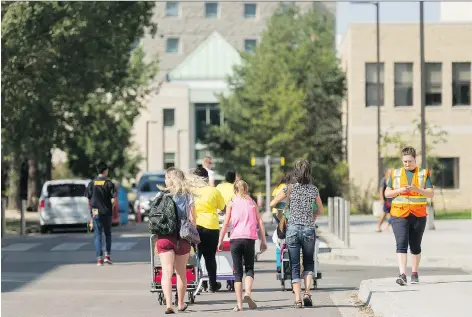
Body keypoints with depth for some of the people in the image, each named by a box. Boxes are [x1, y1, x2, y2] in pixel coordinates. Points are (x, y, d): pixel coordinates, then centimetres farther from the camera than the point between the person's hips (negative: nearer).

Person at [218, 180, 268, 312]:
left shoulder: (231, 203, 8)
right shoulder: (252, 202, 13)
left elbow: (226, 223, 2)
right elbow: (260, 221, 8)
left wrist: (220, 241, 6)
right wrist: (263, 240, 11)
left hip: (235, 238, -1)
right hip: (250, 239, 1)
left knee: (238, 272, 3)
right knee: (249, 269, 10)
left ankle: (239, 303, -4)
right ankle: (247, 293, -17)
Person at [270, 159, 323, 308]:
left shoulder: (289, 188, -3)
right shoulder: (313, 189, 2)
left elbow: (272, 204, 3)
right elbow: (320, 210, 14)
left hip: (292, 229, -1)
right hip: (309, 230, 1)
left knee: (294, 266, 6)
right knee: (309, 263, 18)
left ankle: (297, 299, -1)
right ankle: (307, 293, 1)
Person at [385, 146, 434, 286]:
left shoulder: (423, 174, 6)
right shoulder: (396, 174, 9)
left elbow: (431, 194, -1)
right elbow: (387, 193, 8)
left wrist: (417, 189, -18)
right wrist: (399, 190, -11)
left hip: (418, 215, 1)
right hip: (399, 215, 0)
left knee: (415, 246, 8)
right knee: (401, 244, -14)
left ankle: (414, 274, 21)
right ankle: (402, 275, -23)